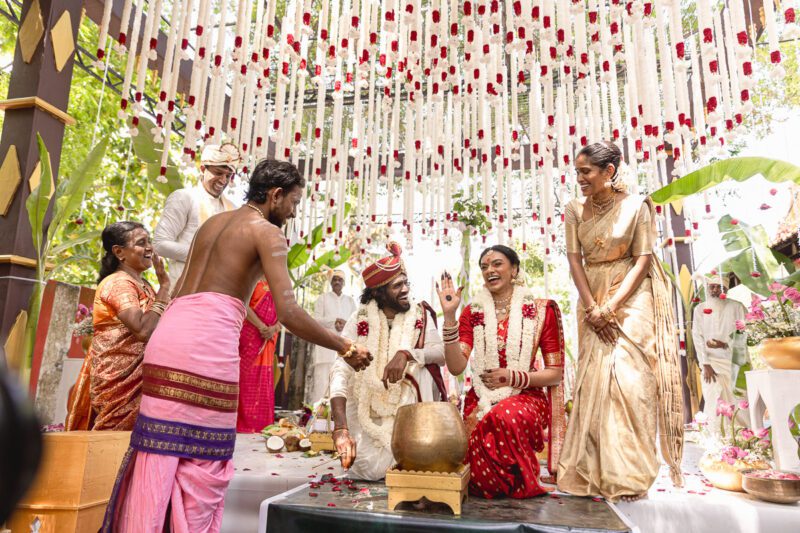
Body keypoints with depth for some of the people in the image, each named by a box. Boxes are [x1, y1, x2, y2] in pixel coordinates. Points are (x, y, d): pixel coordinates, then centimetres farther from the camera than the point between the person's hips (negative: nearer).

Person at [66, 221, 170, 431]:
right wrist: (164, 287, -21)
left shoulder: (143, 285, 13)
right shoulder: (119, 282, -16)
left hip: (136, 375, 10)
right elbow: (143, 330, -30)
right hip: (119, 379, -10)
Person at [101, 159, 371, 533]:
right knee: (202, 463, 4)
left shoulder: (212, 222, 23)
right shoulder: (268, 232, 0)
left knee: (158, 453, 12)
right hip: (210, 341, -7)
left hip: (169, 332, 7)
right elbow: (287, 312, -11)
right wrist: (345, 349, -3)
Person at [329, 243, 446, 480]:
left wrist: (406, 353, -37)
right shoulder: (360, 319, -11)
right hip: (367, 410, 0)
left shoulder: (420, 315, -5)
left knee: (418, 369, -27)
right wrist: (341, 428, -31)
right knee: (371, 469, -19)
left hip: (407, 407, 1)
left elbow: (441, 352, -18)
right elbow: (340, 370, -20)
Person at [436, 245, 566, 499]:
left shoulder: (542, 310, 1)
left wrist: (513, 377, -12)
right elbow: (456, 366, -7)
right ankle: (488, 487, 5)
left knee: (507, 416, -35)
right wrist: (449, 315, -15)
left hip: (526, 396, -1)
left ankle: (520, 485, -5)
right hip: (482, 398, 2)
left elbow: (555, 373, 3)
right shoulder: (472, 312, 7)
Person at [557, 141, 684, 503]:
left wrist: (612, 305, -16)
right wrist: (592, 308, -11)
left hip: (630, 299, -3)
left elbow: (643, 259, -8)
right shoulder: (575, 210, 3)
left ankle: (628, 475, 6)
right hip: (593, 300, 3)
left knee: (628, 377, -6)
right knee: (594, 380, 2)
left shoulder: (635, 206, -5)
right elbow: (574, 260, -2)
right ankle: (595, 471, 13)